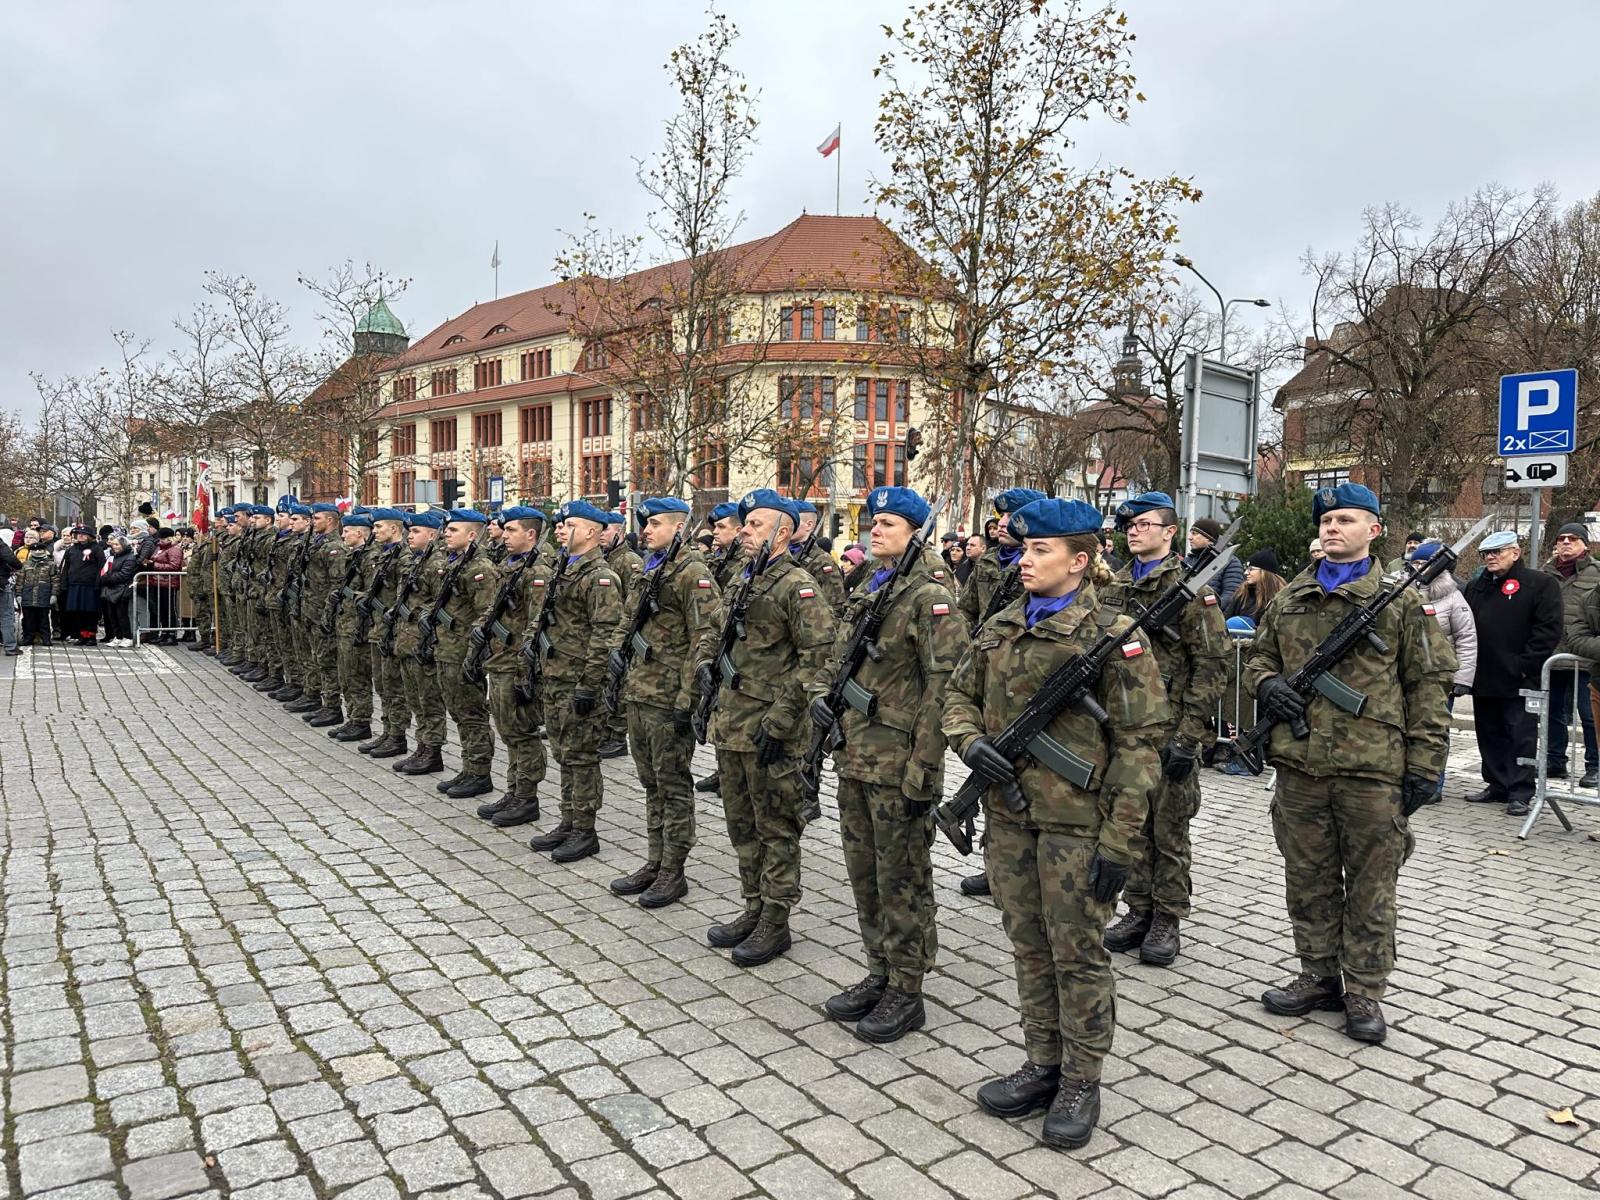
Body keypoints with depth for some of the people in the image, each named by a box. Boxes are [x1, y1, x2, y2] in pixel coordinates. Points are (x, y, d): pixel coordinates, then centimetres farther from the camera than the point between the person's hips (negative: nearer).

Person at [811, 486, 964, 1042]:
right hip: (854, 757, 8)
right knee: (864, 872, 17)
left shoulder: (929, 598, -12)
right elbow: (835, 661, 21)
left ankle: (906, 993, 18)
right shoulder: (865, 591, 13)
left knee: (901, 880, 4)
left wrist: (923, 771, -20)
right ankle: (880, 974, 32)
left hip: (897, 763, -8)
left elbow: (942, 689, -17)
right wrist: (820, 695, 0)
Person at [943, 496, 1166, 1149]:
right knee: (1029, 947, 16)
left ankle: (1081, 1082, 24)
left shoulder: (1113, 634, -10)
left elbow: (1140, 741, -12)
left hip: (1075, 819, -5)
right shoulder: (999, 627, 7)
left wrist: (1119, 841, -15)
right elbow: (959, 696, 16)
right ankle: (1043, 1065, 33)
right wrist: (971, 742, -7)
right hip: (1007, 812, 6)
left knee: (1077, 952, 6)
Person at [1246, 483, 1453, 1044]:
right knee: (1307, 878, 13)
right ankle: (1319, 976, 28)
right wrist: (1267, 683, -3)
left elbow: (1427, 686, 0)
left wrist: (1424, 763, -5)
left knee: (1370, 884, 7)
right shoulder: (1288, 600, 10)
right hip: (1299, 766, 4)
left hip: (1373, 769, -3)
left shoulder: (1401, 601, 0)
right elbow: (1258, 657, 21)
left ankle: (1364, 990, 20)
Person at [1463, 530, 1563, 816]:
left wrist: (1524, 666, -15)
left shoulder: (1541, 584, -4)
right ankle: (1497, 785, 23)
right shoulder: (1475, 588, 15)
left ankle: (1520, 792, 8)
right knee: (1490, 736, 13)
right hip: (1483, 680, 6)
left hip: (1519, 682, -6)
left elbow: (1549, 630, -11)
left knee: (1521, 737, 0)